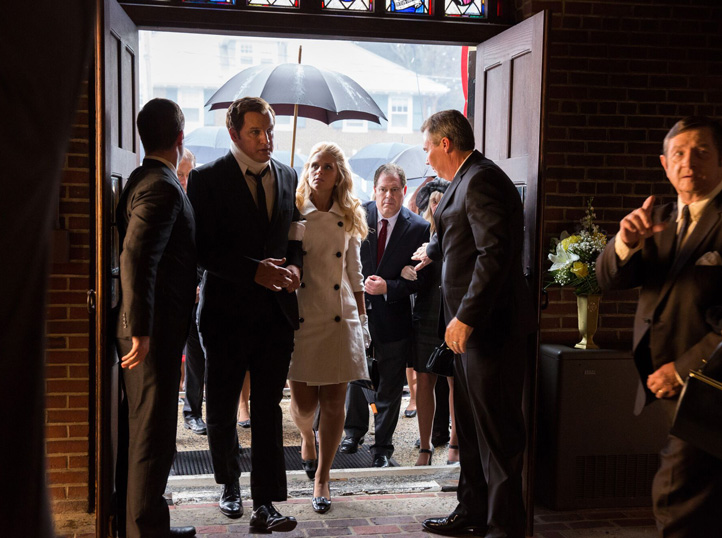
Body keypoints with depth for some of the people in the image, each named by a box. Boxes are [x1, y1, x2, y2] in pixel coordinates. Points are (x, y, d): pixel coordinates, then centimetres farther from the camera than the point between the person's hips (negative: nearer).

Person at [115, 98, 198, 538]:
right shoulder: (163, 188, -18)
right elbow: (136, 258, -27)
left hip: (150, 328, 10)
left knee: (145, 431, 18)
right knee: (154, 436, 0)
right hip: (154, 333, -10)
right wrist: (141, 331, -26)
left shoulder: (142, 180, 12)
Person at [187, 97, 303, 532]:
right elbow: (204, 250, -10)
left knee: (269, 409, 3)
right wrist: (256, 270, -20)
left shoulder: (288, 177, 9)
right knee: (222, 408, 12)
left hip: (277, 310, 3)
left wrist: (294, 267, -4)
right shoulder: (207, 179, -5)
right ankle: (230, 482, 36)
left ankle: (265, 503, 8)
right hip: (227, 311, -2)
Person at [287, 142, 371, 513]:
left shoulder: (349, 220, 8)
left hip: (340, 319, 2)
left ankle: (321, 478, 15)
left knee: (334, 401, 1)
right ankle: (307, 438, 37)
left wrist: (362, 321, 11)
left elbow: (355, 275, 13)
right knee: (304, 402, 1)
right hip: (300, 317, -2)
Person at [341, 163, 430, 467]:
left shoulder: (418, 228, -9)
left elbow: (420, 277, -7)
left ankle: (383, 446, 24)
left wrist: (388, 288, -20)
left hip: (393, 315, -1)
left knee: (390, 386, 9)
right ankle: (354, 431, 37)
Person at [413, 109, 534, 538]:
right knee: (471, 426, 17)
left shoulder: (482, 179, -15)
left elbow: (495, 253, -25)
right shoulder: (467, 180, 17)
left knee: (497, 430, -3)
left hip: (491, 324, -11)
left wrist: (465, 317, -26)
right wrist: (432, 251, 57)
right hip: (471, 325, 11)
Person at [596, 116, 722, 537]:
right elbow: (609, 279, 5)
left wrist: (684, 369, -15)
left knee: (676, 495, -8)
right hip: (665, 386, 7)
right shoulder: (661, 219, 14)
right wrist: (626, 242, -16)